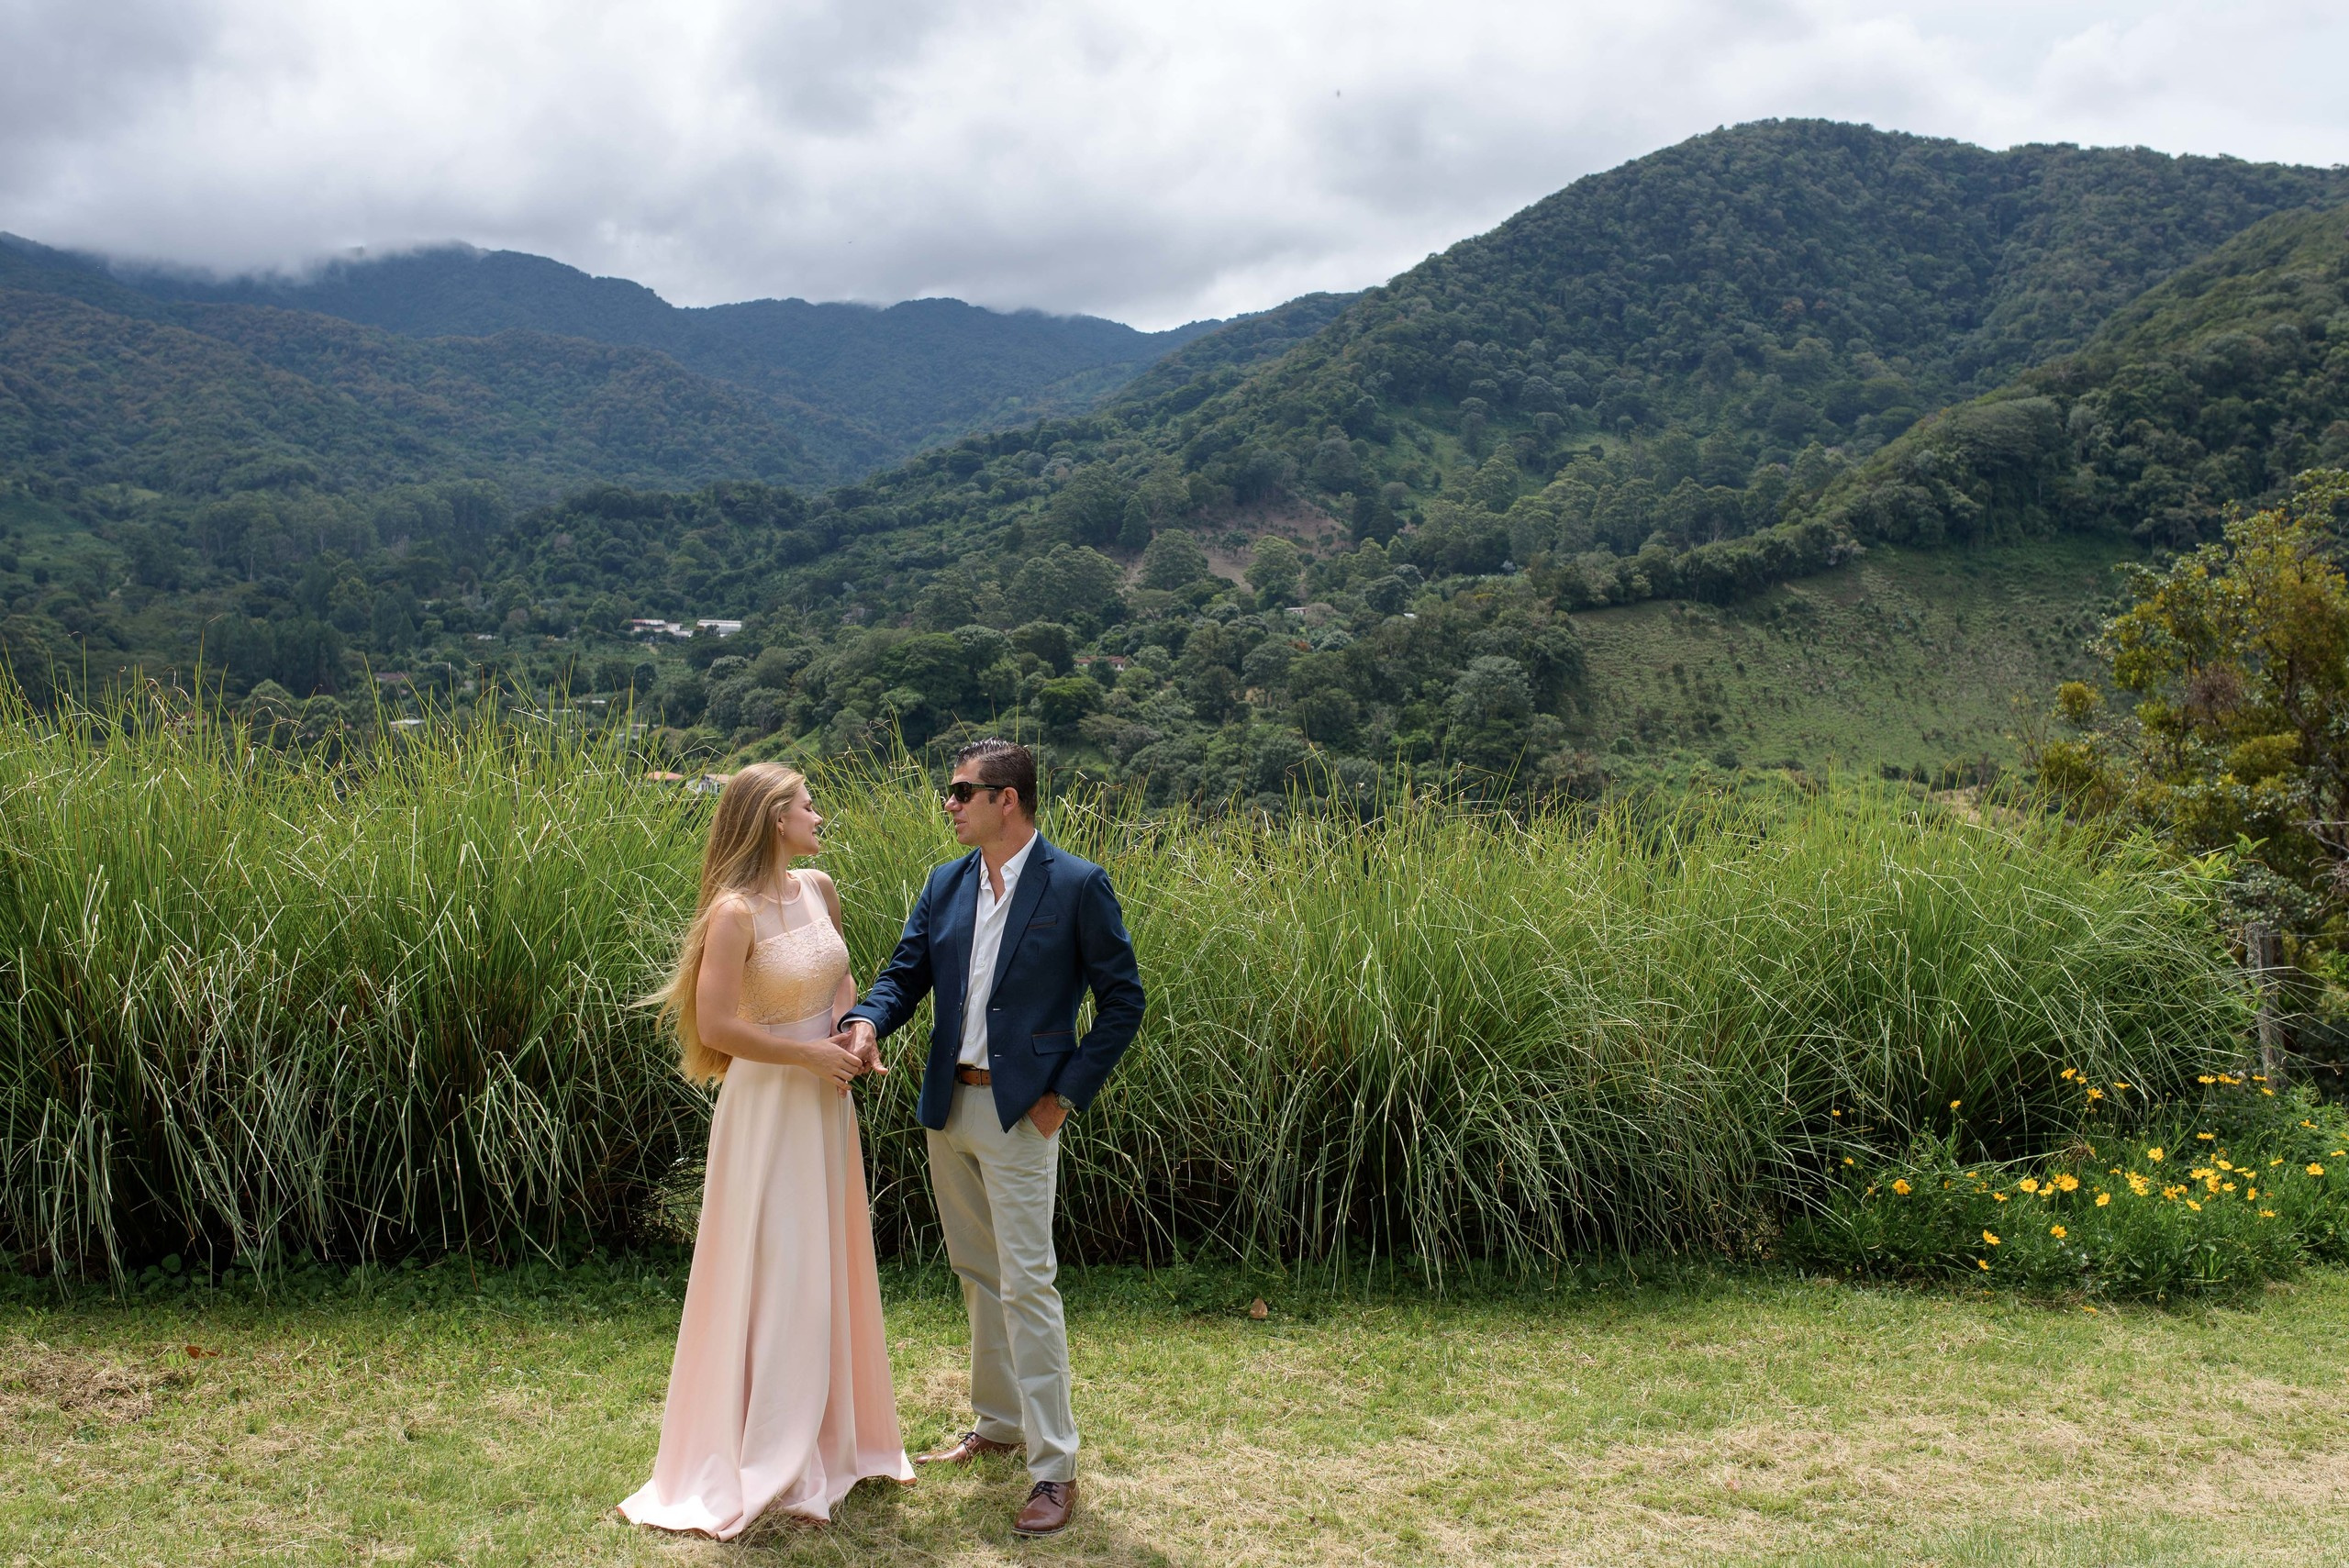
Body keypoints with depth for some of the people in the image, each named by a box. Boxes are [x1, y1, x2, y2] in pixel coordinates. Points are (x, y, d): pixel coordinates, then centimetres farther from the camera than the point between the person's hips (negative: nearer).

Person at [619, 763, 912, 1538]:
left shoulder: (819, 889, 4)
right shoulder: (735, 912, -18)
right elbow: (715, 1025, -22)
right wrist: (809, 1054, -17)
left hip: (826, 1102, 8)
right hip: (768, 1105, -8)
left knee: (829, 1269, 15)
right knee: (775, 1277, -1)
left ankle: (834, 1437, 30)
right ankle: (766, 1467, 12)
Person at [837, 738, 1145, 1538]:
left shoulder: (1077, 885, -10)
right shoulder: (945, 884, 8)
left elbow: (1123, 1000, -7)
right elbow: (905, 974, 8)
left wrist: (1067, 1093, -11)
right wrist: (867, 1021, -14)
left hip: (1019, 1114, -6)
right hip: (948, 1110, 7)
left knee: (1026, 1284, -6)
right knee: (978, 1276, 18)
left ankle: (1054, 1466, 3)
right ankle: (998, 1422, 34)